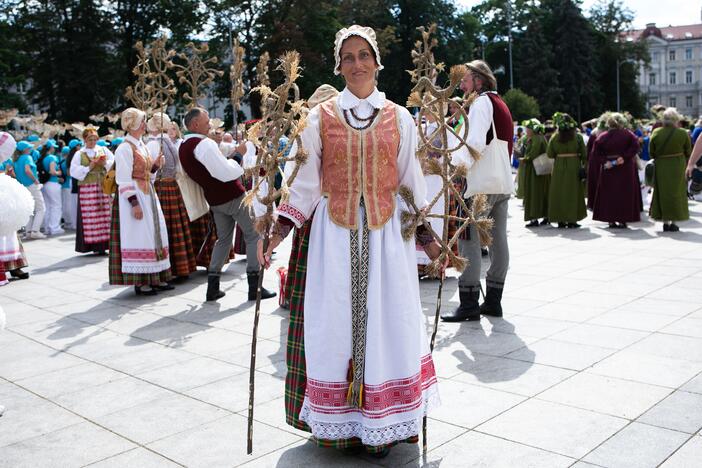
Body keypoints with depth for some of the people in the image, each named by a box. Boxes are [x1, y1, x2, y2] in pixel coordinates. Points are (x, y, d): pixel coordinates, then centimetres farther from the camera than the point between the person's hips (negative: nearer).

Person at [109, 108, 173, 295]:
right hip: (134, 196, -9)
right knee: (138, 237, -7)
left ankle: (155, 278, 15)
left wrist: (155, 166, 2)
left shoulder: (142, 145, 15)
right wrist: (134, 203, -21)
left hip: (148, 195, 9)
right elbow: (124, 179, -16)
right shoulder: (125, 148, -11)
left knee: (154, 233, 8)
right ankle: (139, 282, -2)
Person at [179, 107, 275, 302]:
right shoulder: (205, 144, -21)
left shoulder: (183, 148, 8)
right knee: (253, 235, 2)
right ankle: (254, 286, 0)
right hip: (233, 196, -8)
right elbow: (226, 173, -27)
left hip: (214, 200, 8)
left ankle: (213, 287, 14)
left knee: (223, 238, 18)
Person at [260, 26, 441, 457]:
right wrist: (277, 233, -7)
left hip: (387, 232, 1)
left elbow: (413, 182, 10)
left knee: (387, 321, 0)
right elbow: (305, 183, 3)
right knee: (334, 323, 1)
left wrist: (429, 240, 6)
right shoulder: (321, 117, 4)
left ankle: (384, 425, 14)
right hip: (335, 233, 0)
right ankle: (337, 423, 16)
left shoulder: (400, 118, 7)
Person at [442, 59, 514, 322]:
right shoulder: (500, 104, 22)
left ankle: (469, 304, -10)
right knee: (498, 240, 8)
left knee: (469, 240, -9)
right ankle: (493, 301, 13)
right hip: (503, 182, 9)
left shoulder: (481, 102, -5)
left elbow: (476, 141, -19)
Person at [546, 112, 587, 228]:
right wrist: (583, 166, 7)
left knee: (559, 193, 7)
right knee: (573, 192, 5)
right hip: (574, 166, -1)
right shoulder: (577, 137, -4)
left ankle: (560, 220, 8)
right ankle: (572, 220, 4)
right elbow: (584, 154, -2)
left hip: (559, 167, 1)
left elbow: (549, 154, 0)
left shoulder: (554, 137, -1)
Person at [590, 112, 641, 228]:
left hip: (608, 170, 1)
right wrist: (625, 157, -18)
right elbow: (635, 146, -18)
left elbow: (595, 154, -7)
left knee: (609, 194, 8)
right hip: (625, 168, -1)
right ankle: (623, 220, 3)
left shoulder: (602, 136, 0)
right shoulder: (627, 134, -4)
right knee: (624, 194, 5)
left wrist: (604, 161, -10)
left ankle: (611, 220, 9)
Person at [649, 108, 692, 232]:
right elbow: (688, 152, -1)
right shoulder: (683, 133, -10)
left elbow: (651, 152, -1)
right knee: (676, 193, 8)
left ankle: (665, 222, 11)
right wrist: (685, 164, 16)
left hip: (661, 167, 1)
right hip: (678, 167, -1)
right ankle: (673, 222, 7)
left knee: (663, 193, 10)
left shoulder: (656, 133, -7)